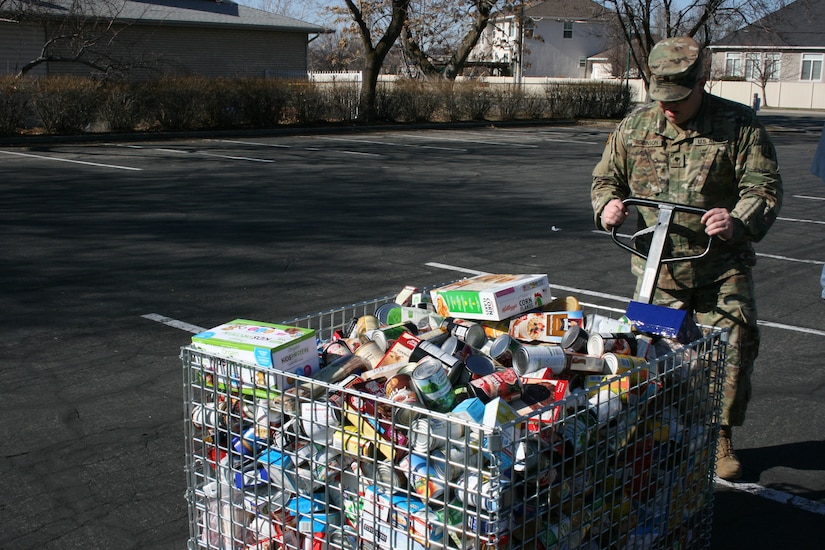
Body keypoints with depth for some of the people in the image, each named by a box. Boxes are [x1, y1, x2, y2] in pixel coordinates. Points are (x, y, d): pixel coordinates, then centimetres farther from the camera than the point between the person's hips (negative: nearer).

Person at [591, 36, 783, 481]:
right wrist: (606, 205, -8)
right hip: (656, 266, 2)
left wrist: (739, 221, -28)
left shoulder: (738, 124, -5)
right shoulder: (634, 126, 4)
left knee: (731, 352, -3)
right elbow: (606, 177, 14)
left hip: (721, 268, -2)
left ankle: (721, 436, 17)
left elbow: (764, 187, -8)